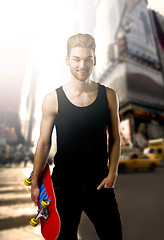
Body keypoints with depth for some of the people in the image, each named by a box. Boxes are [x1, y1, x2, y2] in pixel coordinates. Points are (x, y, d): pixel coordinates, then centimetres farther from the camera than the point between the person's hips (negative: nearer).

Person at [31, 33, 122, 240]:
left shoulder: (108, 96, -3)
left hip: (99, 182, 2)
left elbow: (115, 138, 3)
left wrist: (112, 173, -3)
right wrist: (35, 183, 1)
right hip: (64, 184, -1)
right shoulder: (53, 99, -9)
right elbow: (43, 143, -3)